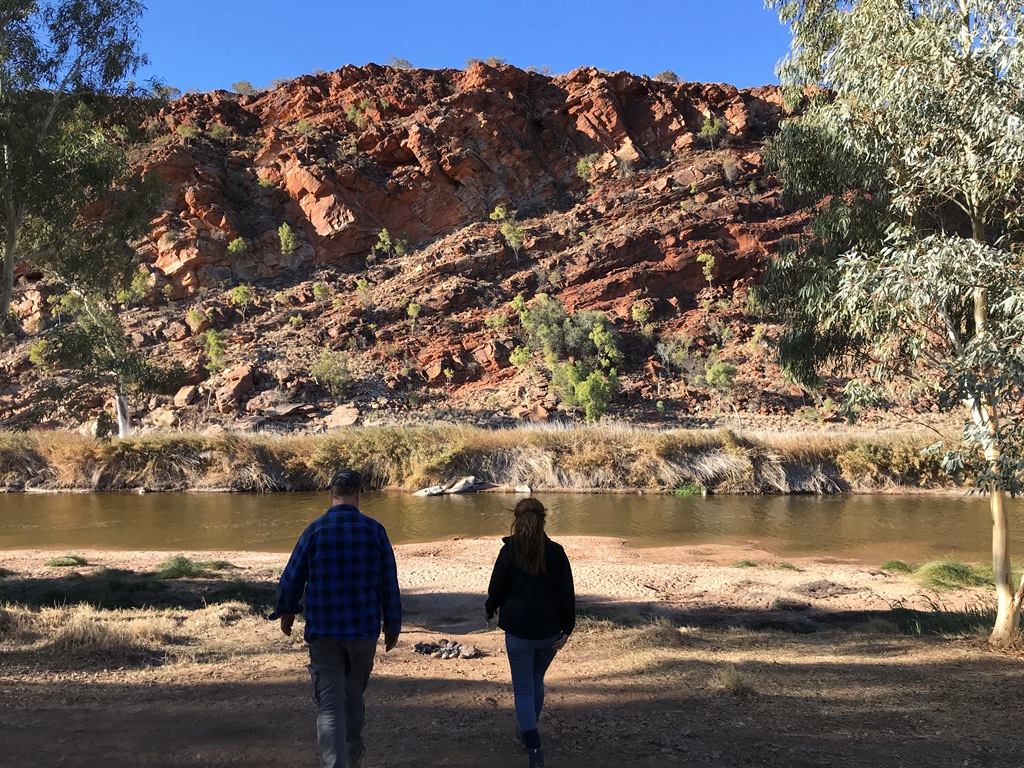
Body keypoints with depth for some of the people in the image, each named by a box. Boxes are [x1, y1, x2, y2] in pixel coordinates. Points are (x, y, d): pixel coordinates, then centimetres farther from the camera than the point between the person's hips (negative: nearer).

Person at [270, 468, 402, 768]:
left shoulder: (315, 530, -7)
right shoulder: (374, 530, -5)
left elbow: (292, 577, 0)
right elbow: (389, 583, -2)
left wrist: (286, 612, 18)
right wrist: (393, 625, 9)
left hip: (323, 632, -2)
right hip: (364, 630, 2)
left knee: (329, 705, 0)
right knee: (354, 697, 20)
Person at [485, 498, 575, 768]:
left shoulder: (509, 551, -10)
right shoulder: (556, 552, -4)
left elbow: (496, 588, -3)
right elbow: (567, 594, -5)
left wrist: (490, 609, 17)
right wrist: (567, 629, 0)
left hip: (518, 632, -3)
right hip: (550, 632, 3)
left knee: (523, 688, 6)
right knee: (537, 680, 23)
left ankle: (534, 746, -6)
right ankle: (529, 731, 38)